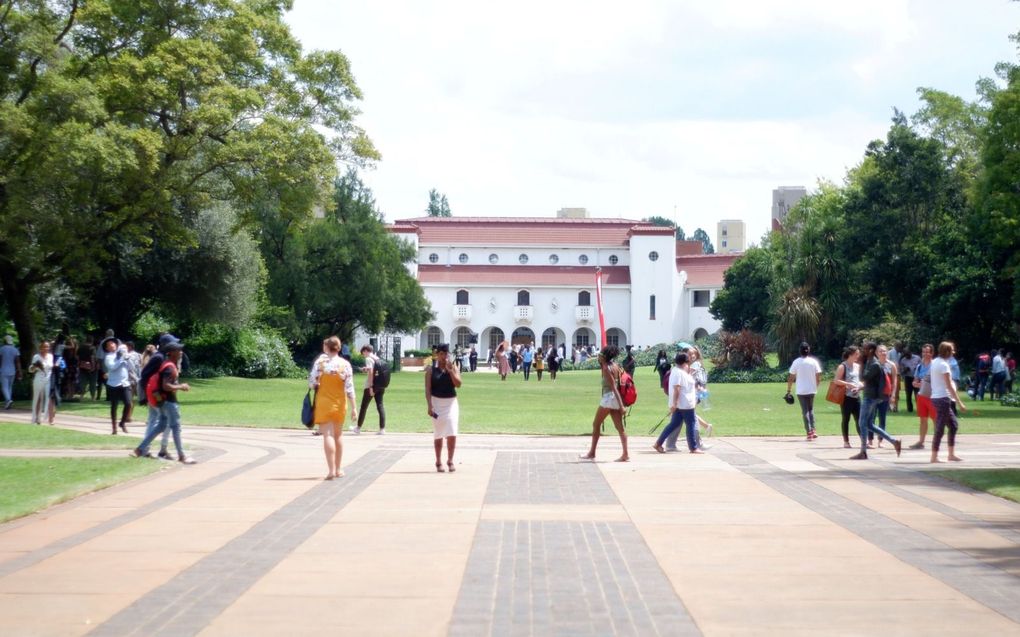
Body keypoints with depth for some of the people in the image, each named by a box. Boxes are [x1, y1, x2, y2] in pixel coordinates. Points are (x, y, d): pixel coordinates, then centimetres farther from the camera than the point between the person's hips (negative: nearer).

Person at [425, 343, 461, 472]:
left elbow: (458, 384, -8)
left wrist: (450, 370, -17)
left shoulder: (453, 367, 4)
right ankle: (438, 462, 15)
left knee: (452, 434, -7)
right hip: (437, 402, -1)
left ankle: (450, 460, 4)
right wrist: (429, 406, -13)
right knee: (438, 434, 5)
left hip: (451, 402, 1)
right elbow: (428, 388, -4)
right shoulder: (431, 369, 0)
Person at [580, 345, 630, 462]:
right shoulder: (615, 366, 11)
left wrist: (621, 405, -21)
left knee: (596, 424, 6)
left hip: (608, 398, -8)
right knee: (619, 427, 3)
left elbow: (614, 387, -18)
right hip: (615, 399, 8)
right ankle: (625, 454, -5)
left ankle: (592, 453, 11)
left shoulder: (606, 368, -13)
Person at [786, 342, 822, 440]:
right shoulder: (814, 361, -2)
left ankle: (809, 432, -4)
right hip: (812, 390, 2)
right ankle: (813, 430, 9)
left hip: (801, 391, -2)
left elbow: (791, 378, -7)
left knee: (805, 411, 2)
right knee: (811, 409, 18)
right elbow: (818, 377, -2)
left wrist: (788, 390, 0)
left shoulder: (796, 362, -6)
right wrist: (816, 386, 14)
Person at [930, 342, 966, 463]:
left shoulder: (935, 362, 13)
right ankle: (934, 456, -2)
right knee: (940, 428, -5)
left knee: (953, 424, 15)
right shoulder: (943, 365, -15)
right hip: (942, 398, -9)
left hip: (936, 397, 9)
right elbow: (949, 386, -18)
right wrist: (959, 403, -17)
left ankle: (952, 454, 17)